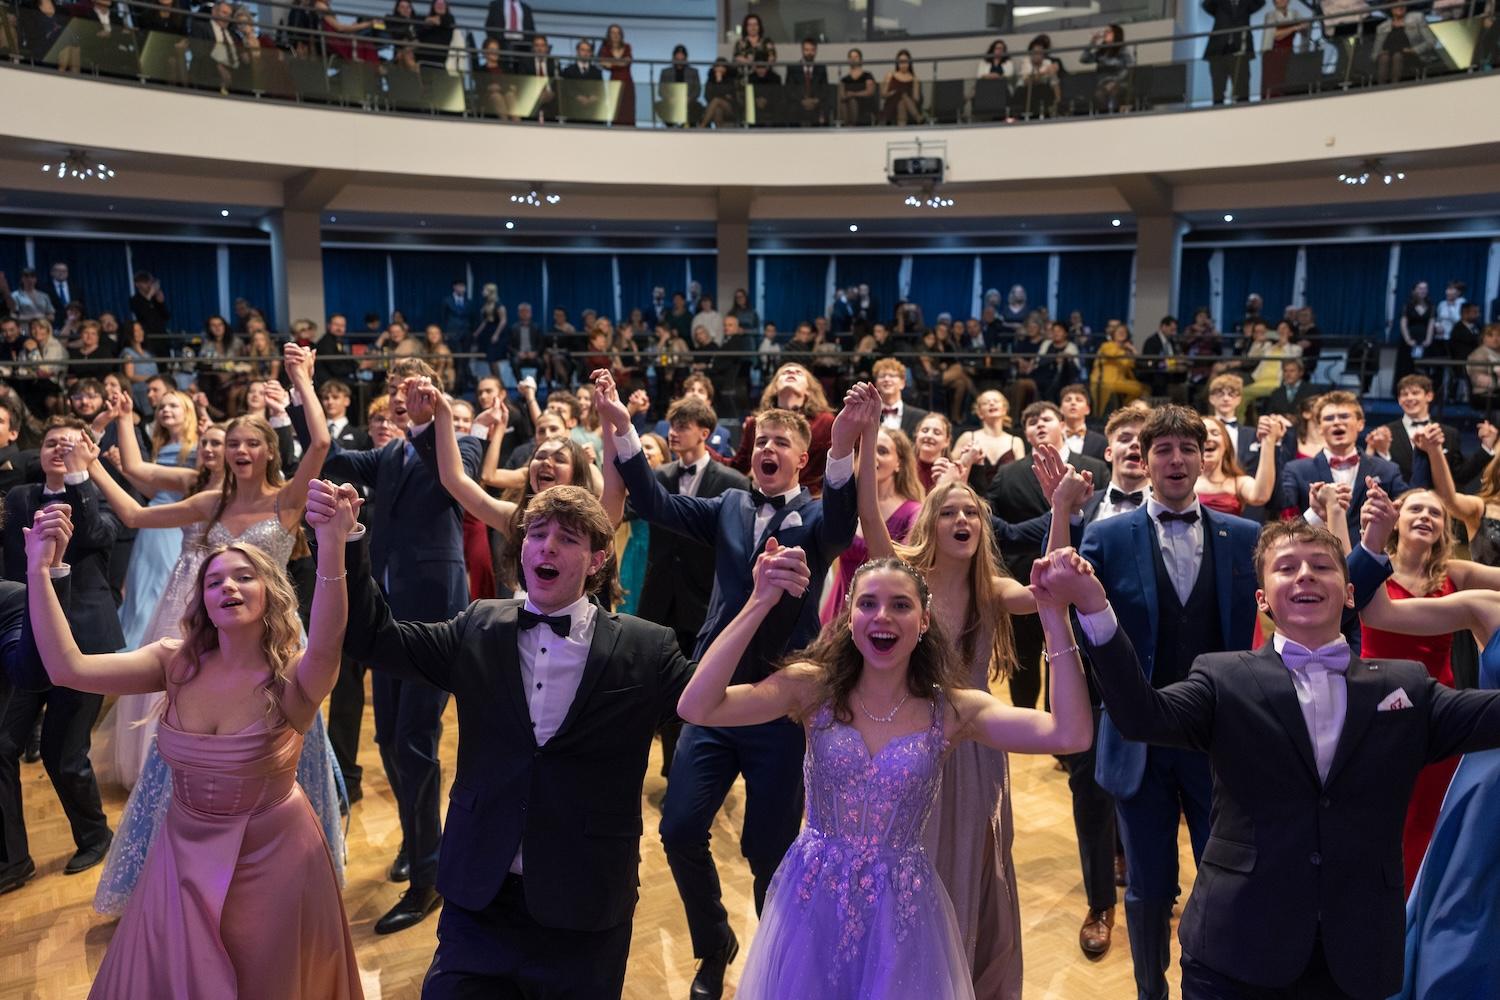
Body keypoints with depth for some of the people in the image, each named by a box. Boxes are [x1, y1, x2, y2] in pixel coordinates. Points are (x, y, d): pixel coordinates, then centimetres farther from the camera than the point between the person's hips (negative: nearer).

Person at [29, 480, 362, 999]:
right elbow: (68, 666, -18)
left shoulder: (293, 677, -22)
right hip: (186, 854, 4)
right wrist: (38, 570, -26)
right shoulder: (178, 662, -10)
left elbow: (326, 646, -46)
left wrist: (331, 547, -61)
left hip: (271, 858, -4)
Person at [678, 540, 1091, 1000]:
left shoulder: (953, 709, -8)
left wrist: (1055, 615, -27)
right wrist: (760, 604, -28)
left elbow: (1070, 735, -21)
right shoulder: (813, 686, -10)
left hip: (901, 909, 0)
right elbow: (695, 707, -22)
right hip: (813, 903, 0)